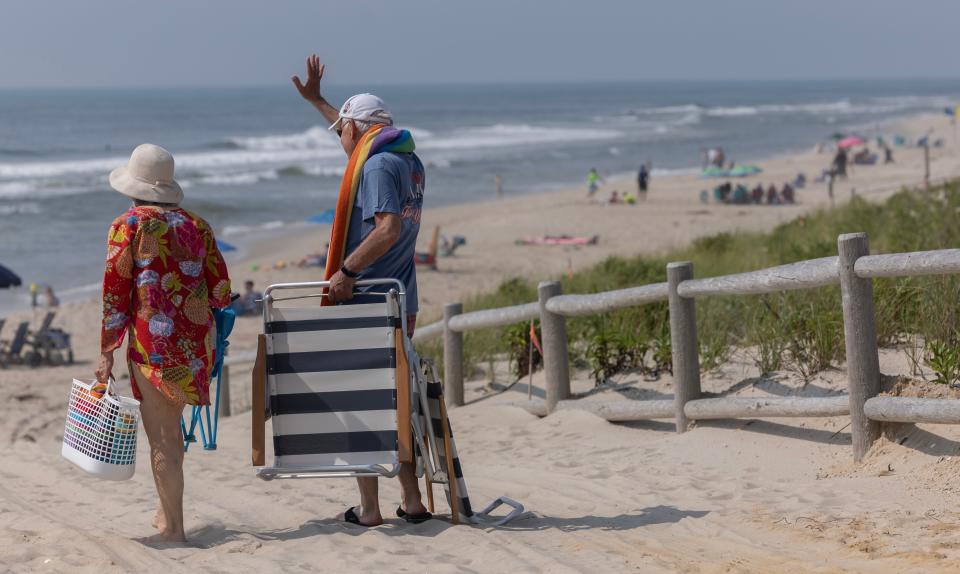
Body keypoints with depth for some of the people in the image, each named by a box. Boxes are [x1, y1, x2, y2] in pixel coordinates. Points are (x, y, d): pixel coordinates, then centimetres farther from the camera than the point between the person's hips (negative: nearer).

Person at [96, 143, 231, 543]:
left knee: (161, 436, 0)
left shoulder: (128, 226, -3)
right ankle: (167, 513, 33)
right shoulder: (196, 225, 10)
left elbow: (115, 295, -5)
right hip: (198, 341, 5)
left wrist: (106, 353, -1)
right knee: (169, 425, 22)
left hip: (153, 343, -5)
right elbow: (221, 292, 10)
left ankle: (175, 531, 2)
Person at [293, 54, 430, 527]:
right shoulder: (408, 161, 13)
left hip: (364, 304, -8)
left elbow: (389, 228, -28)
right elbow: (360, 135, 33)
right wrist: (315, 100, 40)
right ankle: (412, 501, 15)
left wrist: (346, 271, -22)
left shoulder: (377, 166, -14)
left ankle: (369, 508, 3)